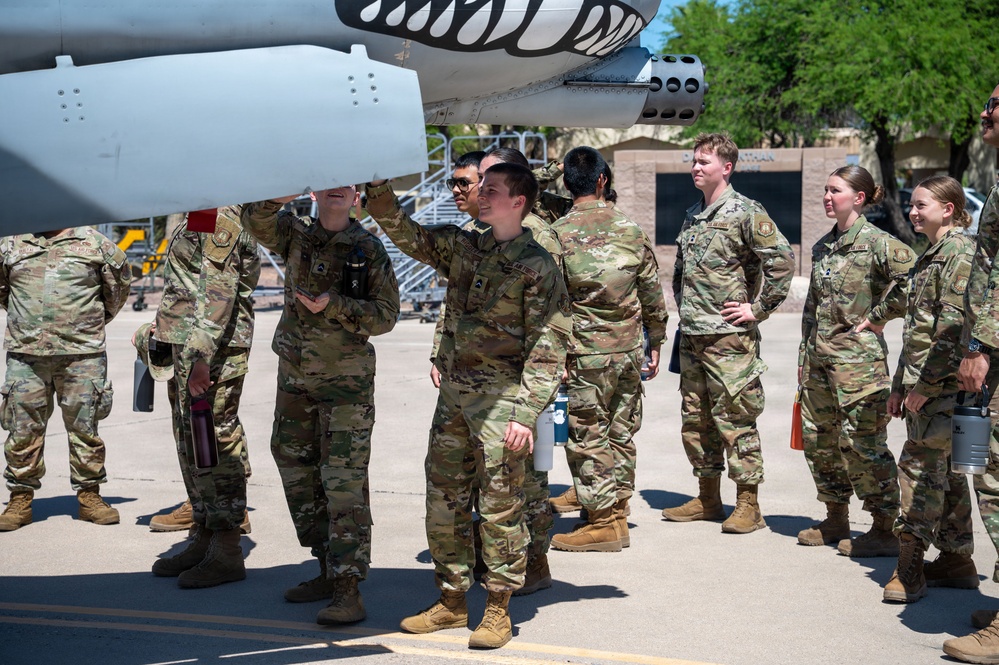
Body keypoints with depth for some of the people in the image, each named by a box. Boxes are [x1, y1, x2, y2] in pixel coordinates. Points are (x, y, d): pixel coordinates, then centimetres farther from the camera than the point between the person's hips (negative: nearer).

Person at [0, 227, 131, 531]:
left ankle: (89, 496, 14)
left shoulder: (93, 243, 5)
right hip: (25, 354, 1)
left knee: (85, 427, 4)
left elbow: (120, 279, 18)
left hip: (82, 354, -1)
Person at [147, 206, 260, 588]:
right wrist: (160, 326, 26)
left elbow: (218, 295, -23)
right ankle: (204, 539, 24)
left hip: (212, 352, -11)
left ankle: (226, 553, -2)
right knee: (191, 444, 15)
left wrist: (201, 356, -27)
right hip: (188, 346, 11)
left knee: (214, 443, -7)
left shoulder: (220, 219, -15)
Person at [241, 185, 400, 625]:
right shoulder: (295, 236, 7)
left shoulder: (368, 249, -3)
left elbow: (386, 315, -5)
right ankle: (328, 569, 24)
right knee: (297, 473, 11)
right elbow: (256, 221, -12)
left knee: (344, 481, -10)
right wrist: (278, 195, -32)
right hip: (294, 376, 5)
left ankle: (348, 589, -10)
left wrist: (334, 306, -19)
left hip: (347, 379, -5)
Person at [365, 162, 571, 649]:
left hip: (500, 397, -7)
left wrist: (526, 413, -18)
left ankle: (498, 610, 9)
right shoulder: (463, 248, 11)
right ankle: (451, 602, 21)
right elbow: (405, 234, 12)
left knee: (498, 506, -2)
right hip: (453, 394, 7)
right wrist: (378, 188, -5)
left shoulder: (537, 266, -7)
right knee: (443, 501, 10)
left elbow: (547, 349, -11)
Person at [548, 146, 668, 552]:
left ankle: (602, 523, 4)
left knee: (588, 438, 2)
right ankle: (618, 514, 19)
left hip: (586, 354, -4)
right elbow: (652, 291, 9)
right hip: (629, 349, 4)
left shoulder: (559, 234, -8)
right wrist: (656, 340, 19)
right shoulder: (630, 228, 3)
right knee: (622, 434, 12)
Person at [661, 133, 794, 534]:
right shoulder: (693, 215, 16)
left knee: (735, 419, -6)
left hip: (729, 336, -8)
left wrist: (758, 308, -13)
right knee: (696, 418, 12)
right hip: (691, 335, 8)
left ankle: (748, 505, 0)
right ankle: (708, 498, 22)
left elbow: (782, 260, -16)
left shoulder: (745, 212, -8)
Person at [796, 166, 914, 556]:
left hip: (857, 355, -8)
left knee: (861, 442, -8)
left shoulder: (877, 242, -10)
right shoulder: (823, 246, 14)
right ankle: (836, 520, 25)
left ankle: (886, 529, 1)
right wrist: (804, 356, 16)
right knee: (818, 438, 12)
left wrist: (879, 316, -15)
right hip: (818, 355, 8)